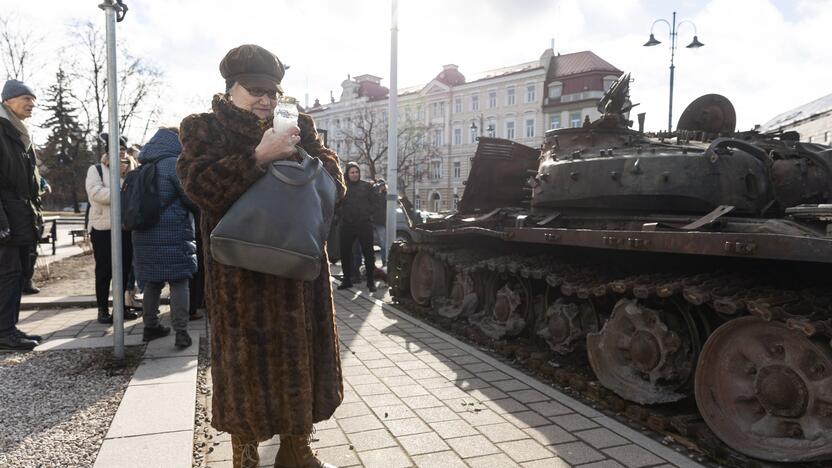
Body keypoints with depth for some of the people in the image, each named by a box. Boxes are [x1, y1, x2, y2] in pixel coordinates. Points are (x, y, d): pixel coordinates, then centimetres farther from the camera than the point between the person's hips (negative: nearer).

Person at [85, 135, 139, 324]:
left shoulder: (129, 170, 18)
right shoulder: (96, 170, 3)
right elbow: (95, 192, -14)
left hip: (126, 228, 4)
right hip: (103, 228, -4)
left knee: (125, 268, 7)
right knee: (104, 270, 0)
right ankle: (103, 309, 9)